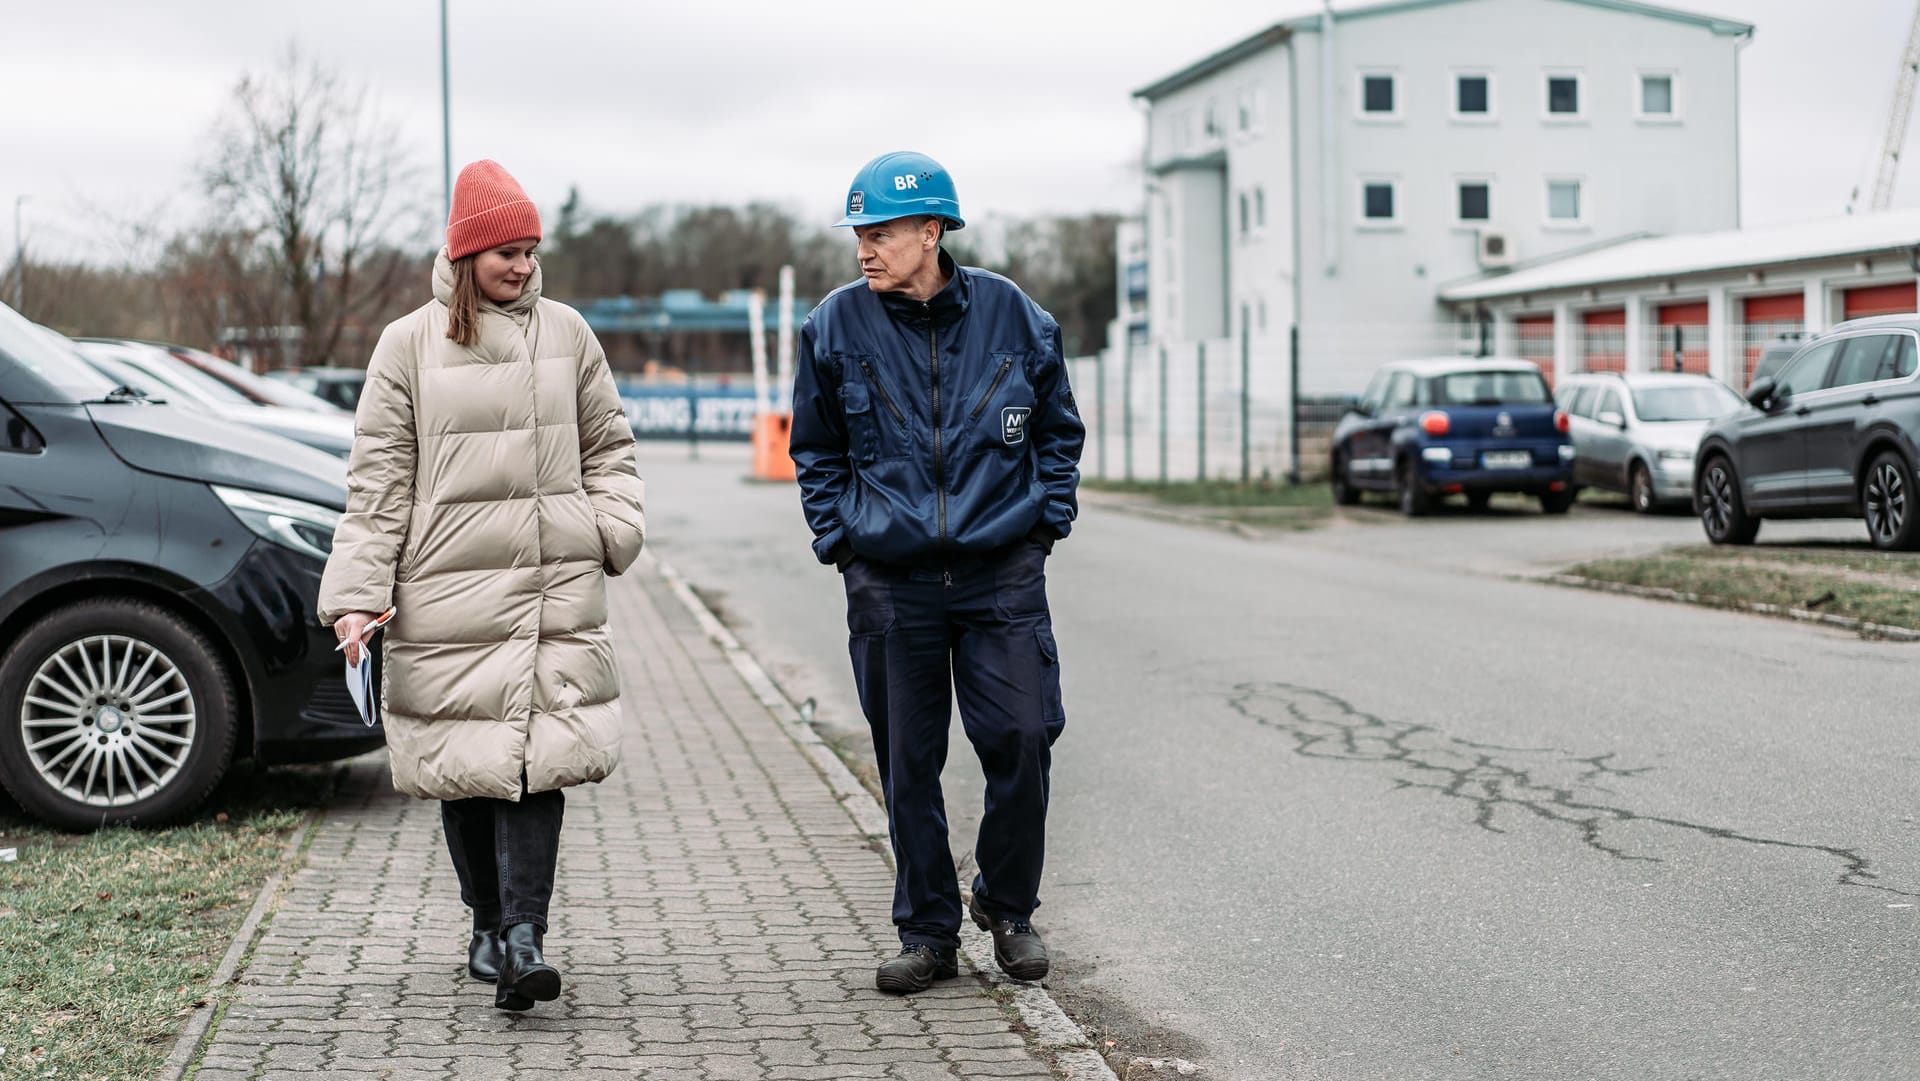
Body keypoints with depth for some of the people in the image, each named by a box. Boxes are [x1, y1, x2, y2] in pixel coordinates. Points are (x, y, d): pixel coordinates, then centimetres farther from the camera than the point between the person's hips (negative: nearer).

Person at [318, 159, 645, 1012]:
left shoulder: (566, 334, 11)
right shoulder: (410, 344, 4)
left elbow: (608, 447, 20)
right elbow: (377, 479, 2)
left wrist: (614, 527, 2)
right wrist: (356, 594, -5)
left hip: (557, 587, 1)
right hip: (448, 591, -1)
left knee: (536, 759, -9)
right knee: (468, 764, 4)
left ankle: (523, 938, -12)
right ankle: (489, 926, 20)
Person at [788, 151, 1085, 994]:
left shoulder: (1012, 316, 0)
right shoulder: (836, 327, 0)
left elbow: (1058, 432, 14)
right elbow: (816, 451, 13)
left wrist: (1046, 522, 6)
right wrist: (839, 539, 4)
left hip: (1004, 573, 0)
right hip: (890, 582, 1)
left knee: (1022, 741, -4)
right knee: (907, 765, 5)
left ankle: (1007, 906, 19)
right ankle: (927, 933, 19)